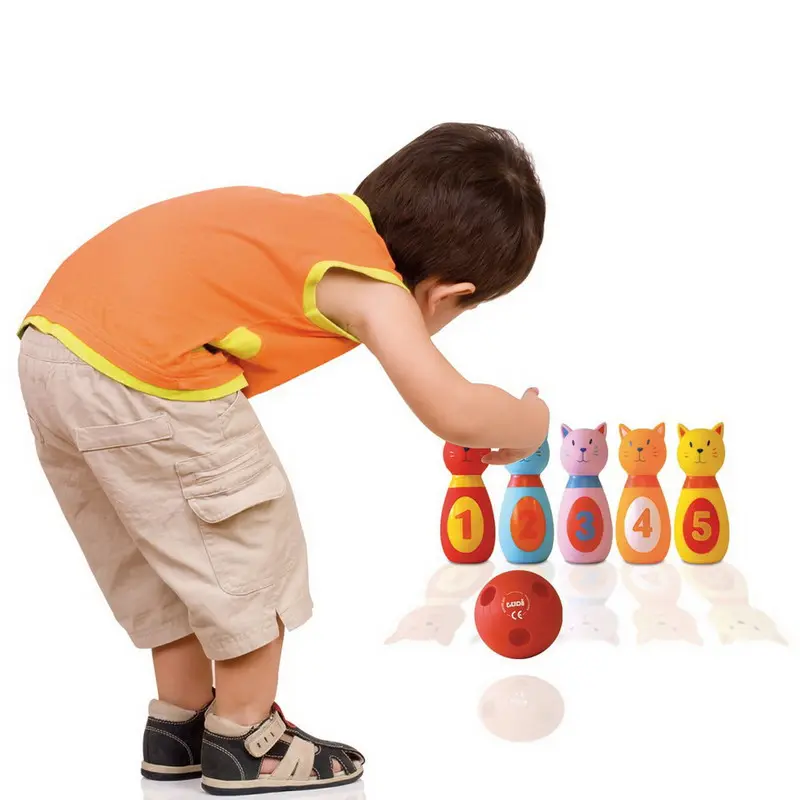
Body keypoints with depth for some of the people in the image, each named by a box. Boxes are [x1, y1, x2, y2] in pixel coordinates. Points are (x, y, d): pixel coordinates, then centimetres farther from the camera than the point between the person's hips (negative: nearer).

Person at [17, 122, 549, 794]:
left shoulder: (329, 219, 17)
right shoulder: (373, 289, -7)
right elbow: (454, 412, -17)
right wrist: (528, 422, 6)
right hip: (145, 375, -9)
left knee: (174, 546, 25)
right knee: (252, 545, 9)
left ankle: (180, 720, 37)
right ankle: (246, 741, 24)